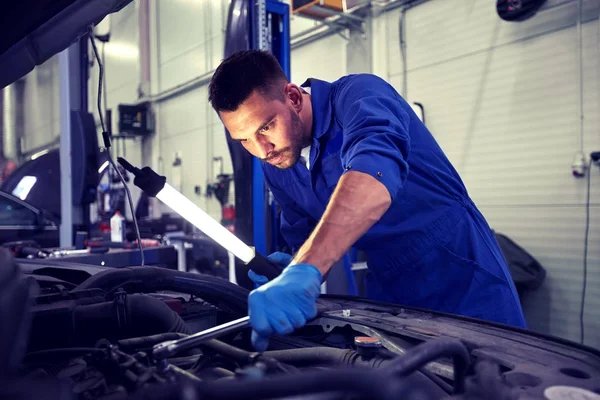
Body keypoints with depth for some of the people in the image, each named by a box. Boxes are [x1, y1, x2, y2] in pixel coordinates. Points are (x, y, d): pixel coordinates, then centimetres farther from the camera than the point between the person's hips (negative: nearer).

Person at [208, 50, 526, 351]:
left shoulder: (358, 96, -22)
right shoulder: (275, 165, -1)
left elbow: (376, 170, -43)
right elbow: (304, 237, 9)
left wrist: (305, 271, -54)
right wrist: (291, 270, -14)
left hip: (465, 286, -6)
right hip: (389, 295, 6)